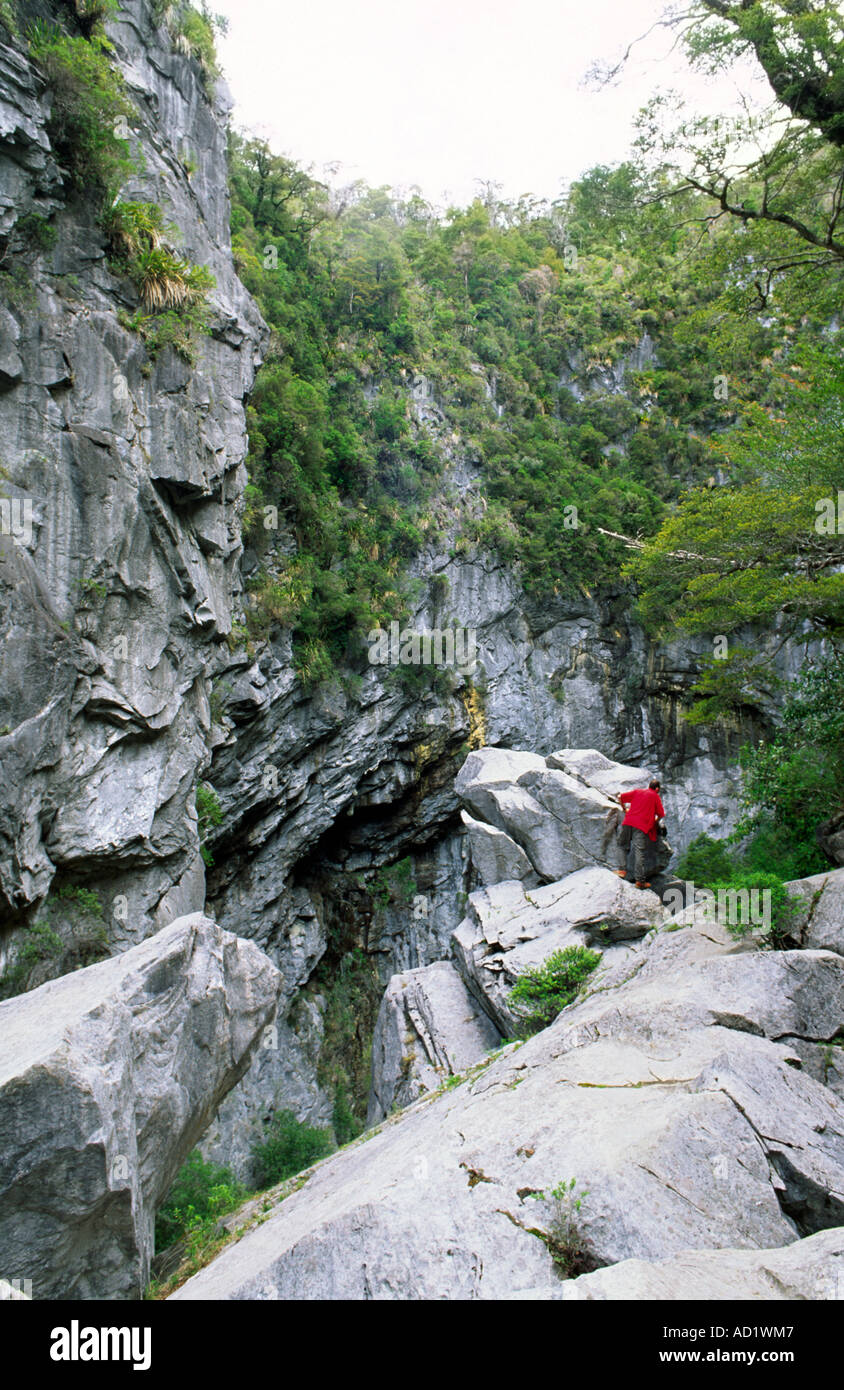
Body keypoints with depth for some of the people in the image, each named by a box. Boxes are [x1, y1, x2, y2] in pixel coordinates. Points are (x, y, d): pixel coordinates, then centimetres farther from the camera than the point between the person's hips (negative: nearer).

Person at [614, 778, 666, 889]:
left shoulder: (637, 791, 20)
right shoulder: (655, 796, 10)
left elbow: (620, 797, 17)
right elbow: (661, 814, 9)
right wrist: (655, 821, 28)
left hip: (628, 822, 3)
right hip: (642, 826, -3)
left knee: (622, 845, 19)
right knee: (640, 852, -6)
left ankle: (622, 869, 5)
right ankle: (640, 880, -6)